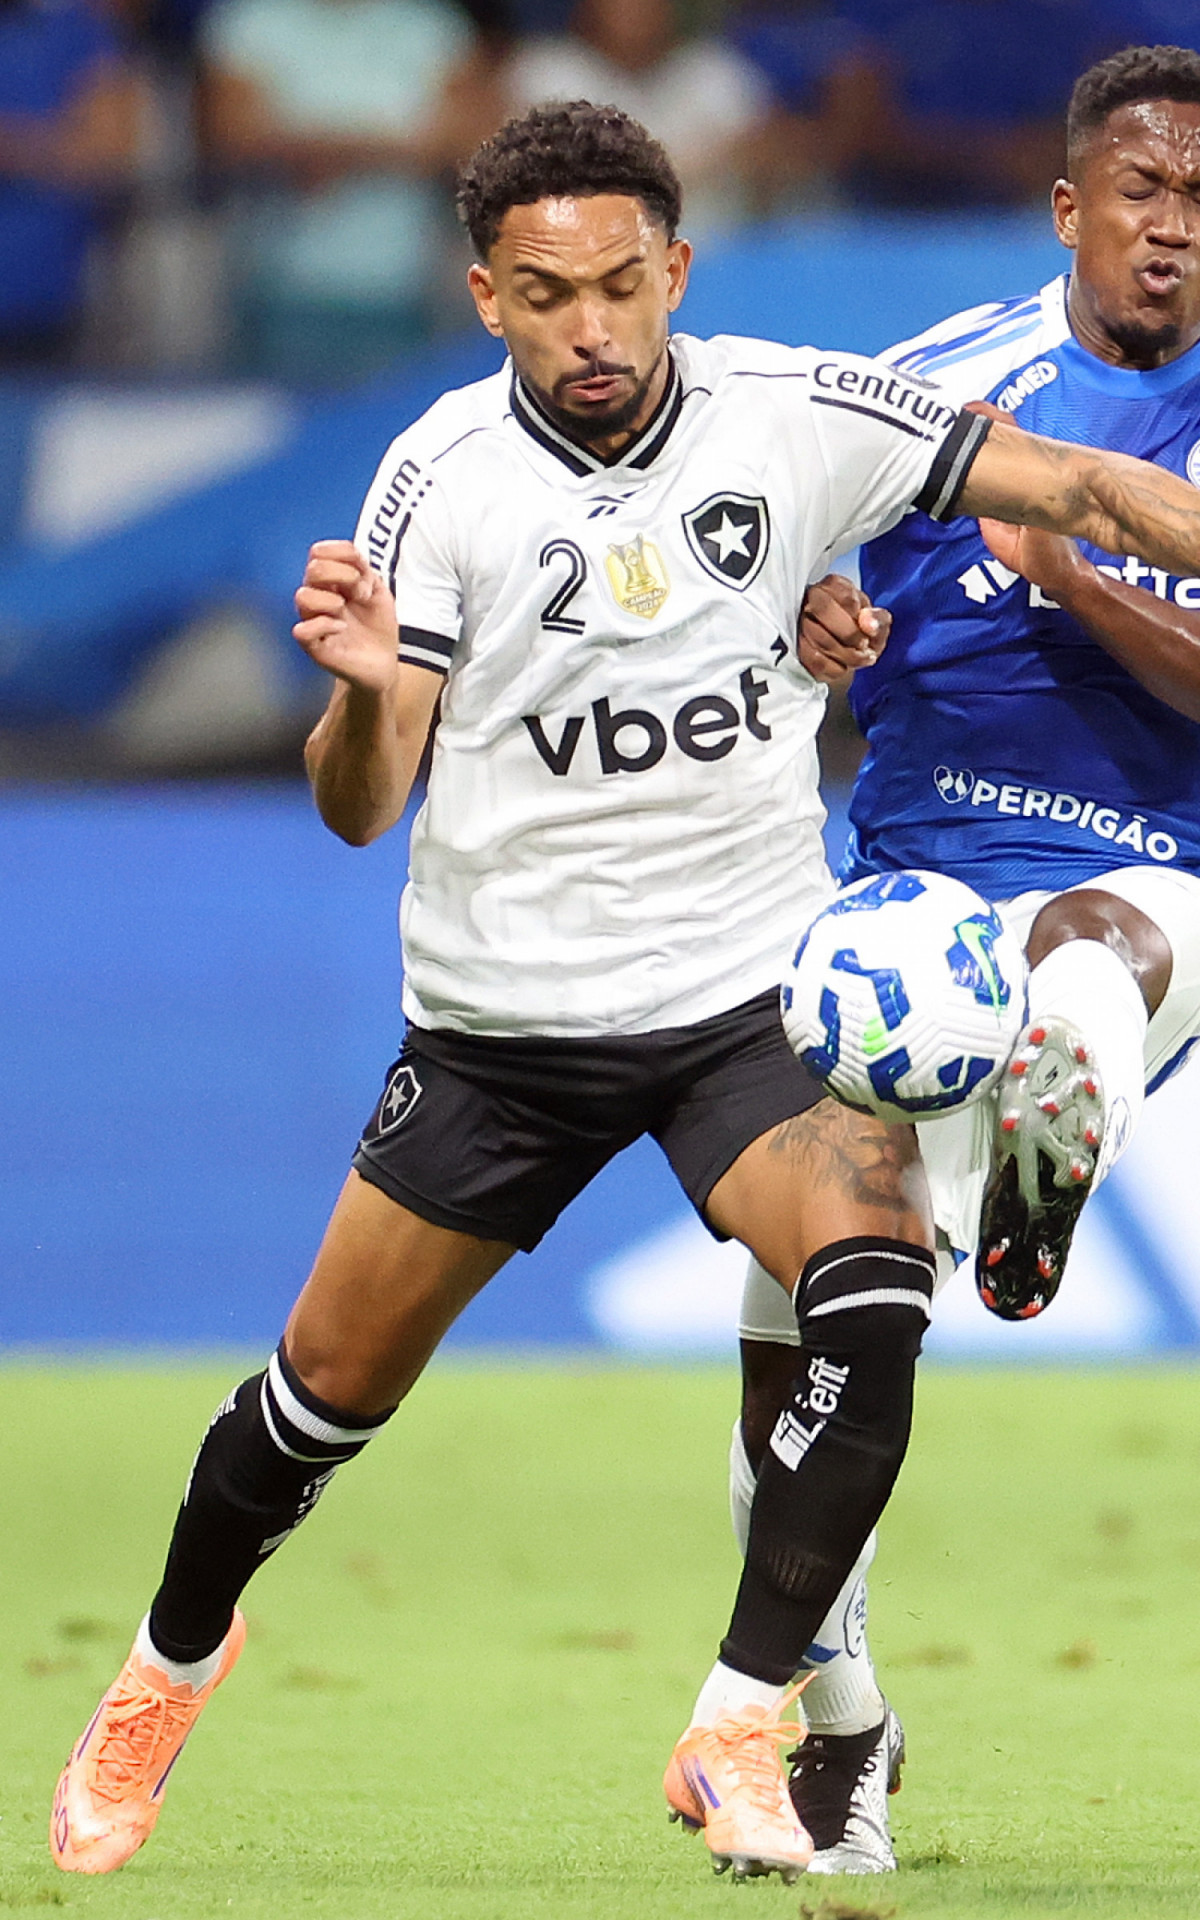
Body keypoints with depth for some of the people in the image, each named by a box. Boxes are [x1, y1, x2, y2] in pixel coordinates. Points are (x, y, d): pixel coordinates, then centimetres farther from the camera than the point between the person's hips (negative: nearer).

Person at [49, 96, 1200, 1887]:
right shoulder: (442, 478, -10)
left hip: (750, 994, 0)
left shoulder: (799, 416, -8)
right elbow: (359, 808, -11)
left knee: (875, 1280, -26)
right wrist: (362, 688, -32)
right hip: (502, 1015, 0)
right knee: (333, 1387, 7)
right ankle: (172, 1663, 37)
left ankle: (739, 1735, -17)